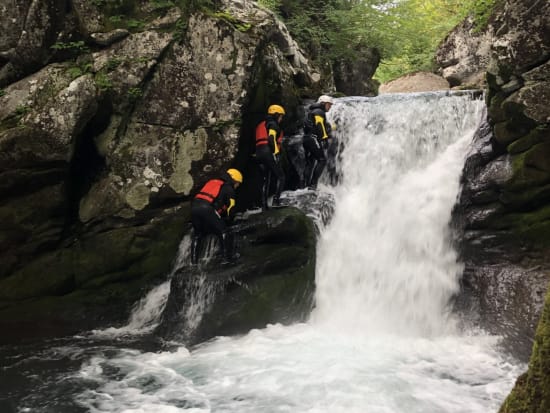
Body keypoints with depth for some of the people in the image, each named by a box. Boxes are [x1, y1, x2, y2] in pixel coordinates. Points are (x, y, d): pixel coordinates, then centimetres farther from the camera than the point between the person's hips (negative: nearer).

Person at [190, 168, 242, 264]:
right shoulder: (228, 188, 12)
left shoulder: (212, 182, 32)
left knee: (197, 234, 23)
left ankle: (194, 260, 22)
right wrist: (228, 216, 30)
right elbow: (230, 207, 10)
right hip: (207, 208, -6)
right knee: (222, 231, 10)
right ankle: (227, 257, 7)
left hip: (194, 205, 6)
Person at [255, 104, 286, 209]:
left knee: (265, 179, 9)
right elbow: (271, 138, -17)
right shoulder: (273, 124, -1)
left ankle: (264, 205, 5)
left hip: (259, 153, 9)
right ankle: (276, 200, -14)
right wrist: (276, 152, -20)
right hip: (268, 152, -9)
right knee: (280, 176, -1)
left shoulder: (261, 125, 27)